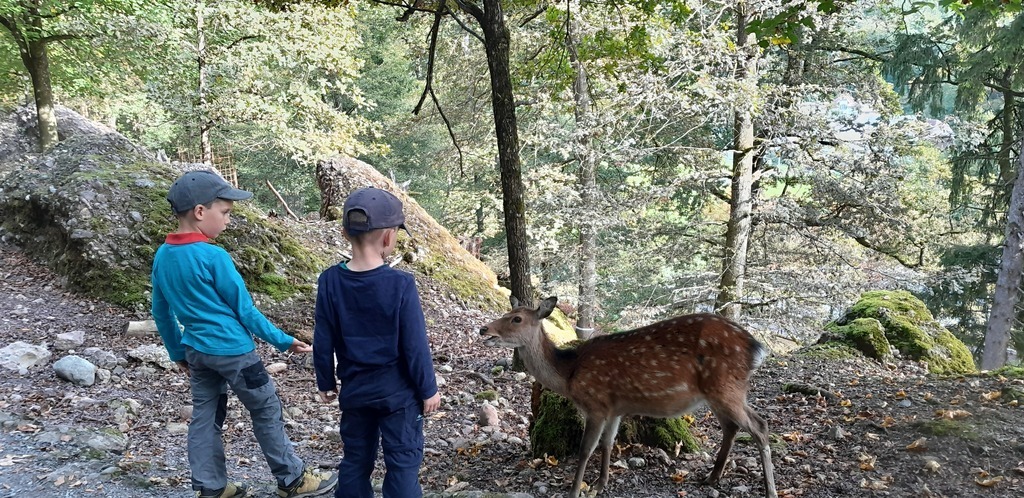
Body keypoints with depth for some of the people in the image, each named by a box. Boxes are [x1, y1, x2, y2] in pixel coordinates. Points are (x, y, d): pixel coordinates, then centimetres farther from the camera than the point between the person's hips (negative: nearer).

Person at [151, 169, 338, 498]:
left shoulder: (162, 256, 2)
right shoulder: (213, 257, -20)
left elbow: (160, 312, 10)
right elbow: (245, 309, -15)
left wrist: (178, 353, 21)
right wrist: (282, 341, -5)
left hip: (196, 350, 7)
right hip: (231, 350, -7)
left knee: (204, 417, 14)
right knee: (267, 411, 6)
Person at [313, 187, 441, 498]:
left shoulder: (330, 282, -9)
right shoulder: (400, 285, -20)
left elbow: (323, 342, -1)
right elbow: (415, 345, -15)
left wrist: (326, 382, 13)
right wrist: (428, 389, -2)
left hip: (354, 392, 4)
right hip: (398, 393, -4)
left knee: (355, 460, 17)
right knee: (403, 463, 7)